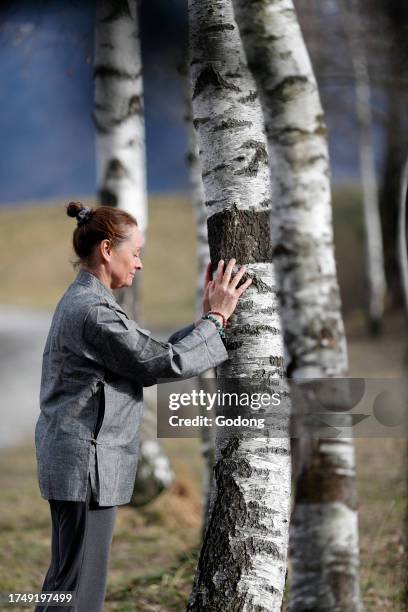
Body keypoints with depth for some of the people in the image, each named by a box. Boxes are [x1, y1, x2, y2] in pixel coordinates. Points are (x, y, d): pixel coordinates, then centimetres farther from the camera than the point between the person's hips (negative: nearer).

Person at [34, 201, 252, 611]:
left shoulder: (81, 300, 14)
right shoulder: (94, 310, -19)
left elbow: (147, 361, 14)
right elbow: (166, 363, -15)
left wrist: (205, 320, 11)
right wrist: (217, 318, -3)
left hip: (70, 460, 11)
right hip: (85, 460, -11)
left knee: (64, 578, 15)